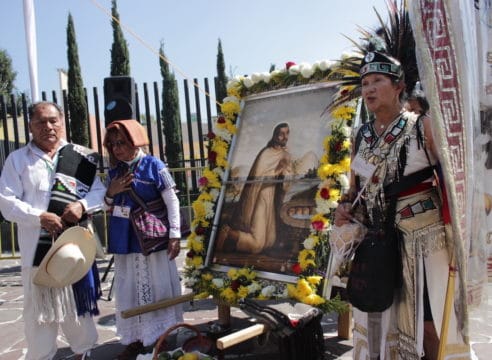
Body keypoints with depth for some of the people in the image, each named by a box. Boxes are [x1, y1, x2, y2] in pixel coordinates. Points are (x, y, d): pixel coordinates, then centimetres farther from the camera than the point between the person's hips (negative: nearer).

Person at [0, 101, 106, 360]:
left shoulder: (81, 157, 5)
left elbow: (100, 191, 7)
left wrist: (82, 205, -13)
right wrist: (39, 217, -17)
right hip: (37, 247, -1)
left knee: (77, 302, 14)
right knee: (39, 309, 5)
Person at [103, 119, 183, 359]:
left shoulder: (153, 165, -8)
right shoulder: (114, 172, 8)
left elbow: (172, 201, -10)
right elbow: (107, 208, 15)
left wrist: (174, 235, -16)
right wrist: (111, 193, -6)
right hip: (125, 240, 5)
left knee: (157, 287, 6)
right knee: (129, 290, 12)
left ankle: (160, 337, 21)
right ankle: (136, 339, 25)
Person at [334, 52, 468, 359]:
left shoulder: (424, 127, -6)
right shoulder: (361, 137, 9)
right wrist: (344, 207, 0)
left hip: (425, 241, -4)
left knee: (429, 326, 0)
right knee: (379, 323, 12)